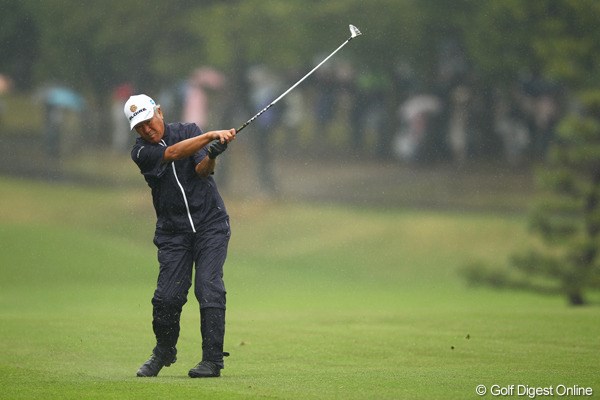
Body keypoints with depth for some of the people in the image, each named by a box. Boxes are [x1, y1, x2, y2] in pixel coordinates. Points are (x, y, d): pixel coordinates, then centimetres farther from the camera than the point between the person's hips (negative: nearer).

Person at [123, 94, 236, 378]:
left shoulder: (189, 131, 0)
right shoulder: (141, 152, -5)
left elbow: (202, 170, -14)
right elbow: (173, 153, -23)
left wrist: (211, 156, -36)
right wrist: (211, 136, -33)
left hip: (210, 224, -1)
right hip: (173, 232, 1)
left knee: (209, 288, -14)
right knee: (168, 295, -5)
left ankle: (213, 359, -10)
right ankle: (164, 351, 21)